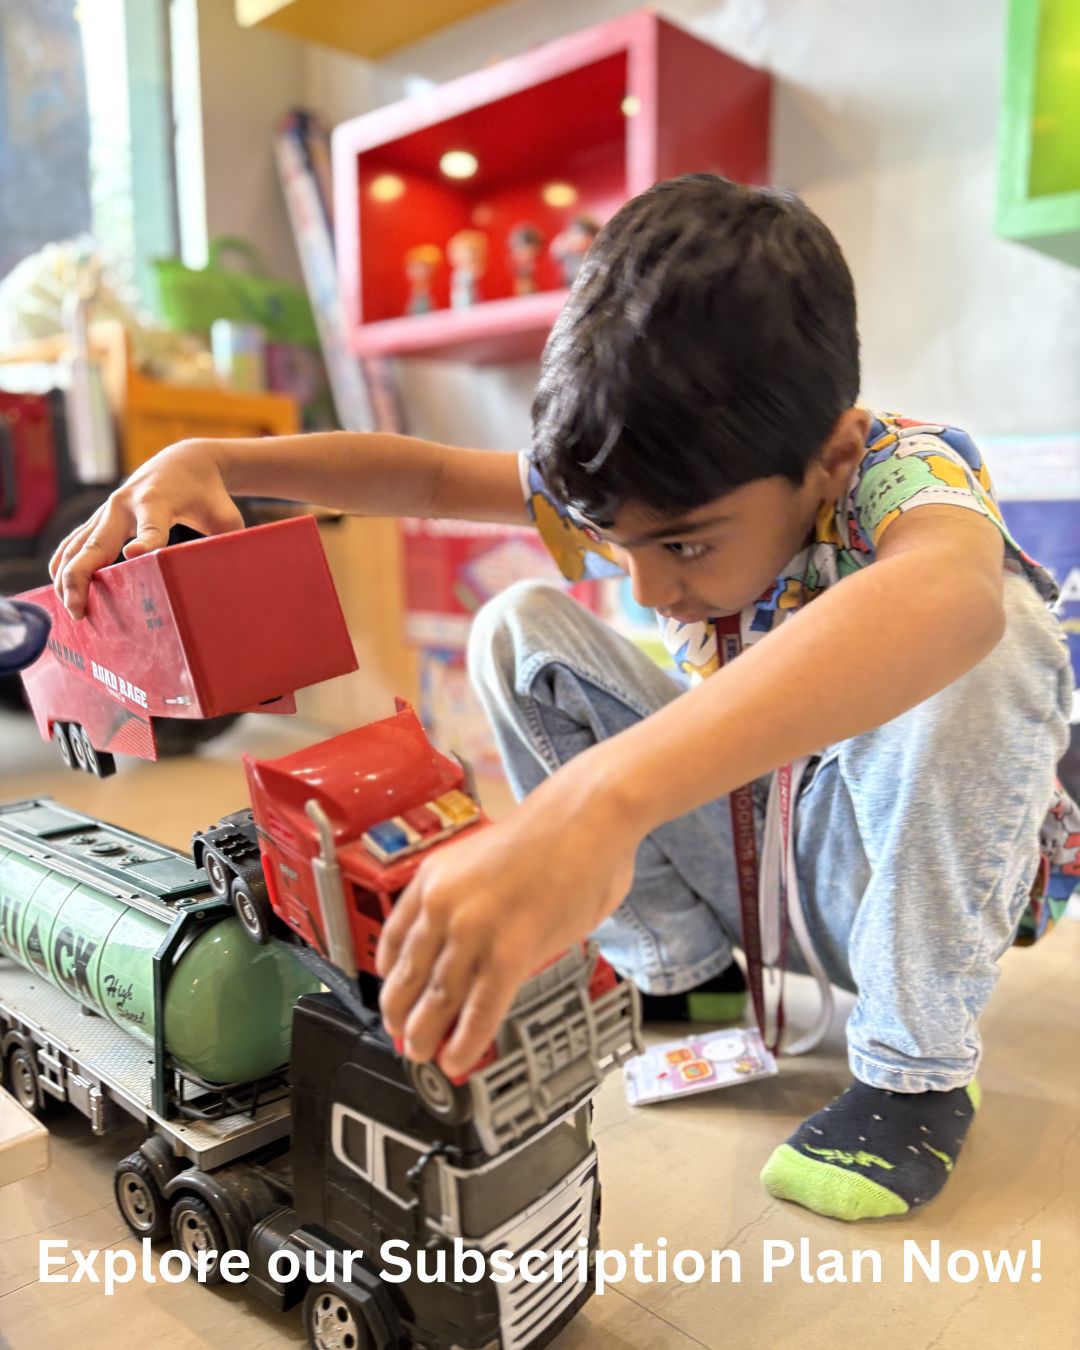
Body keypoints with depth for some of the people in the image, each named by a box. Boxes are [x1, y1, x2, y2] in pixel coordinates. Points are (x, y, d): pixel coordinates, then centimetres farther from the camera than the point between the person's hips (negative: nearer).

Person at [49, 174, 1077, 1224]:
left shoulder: (906, 472, -29)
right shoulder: (637, 489, -12)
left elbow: (945, 597, -55)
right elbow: (436, 475, -3)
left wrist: (601, 796, -70)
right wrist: (213, 458, -19)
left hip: (904, 873, -4)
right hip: (732, 848, 5)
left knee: (990, 636, -34)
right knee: (523, 631, -12)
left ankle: (918, 1067, -15)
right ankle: (686, 976, -2)